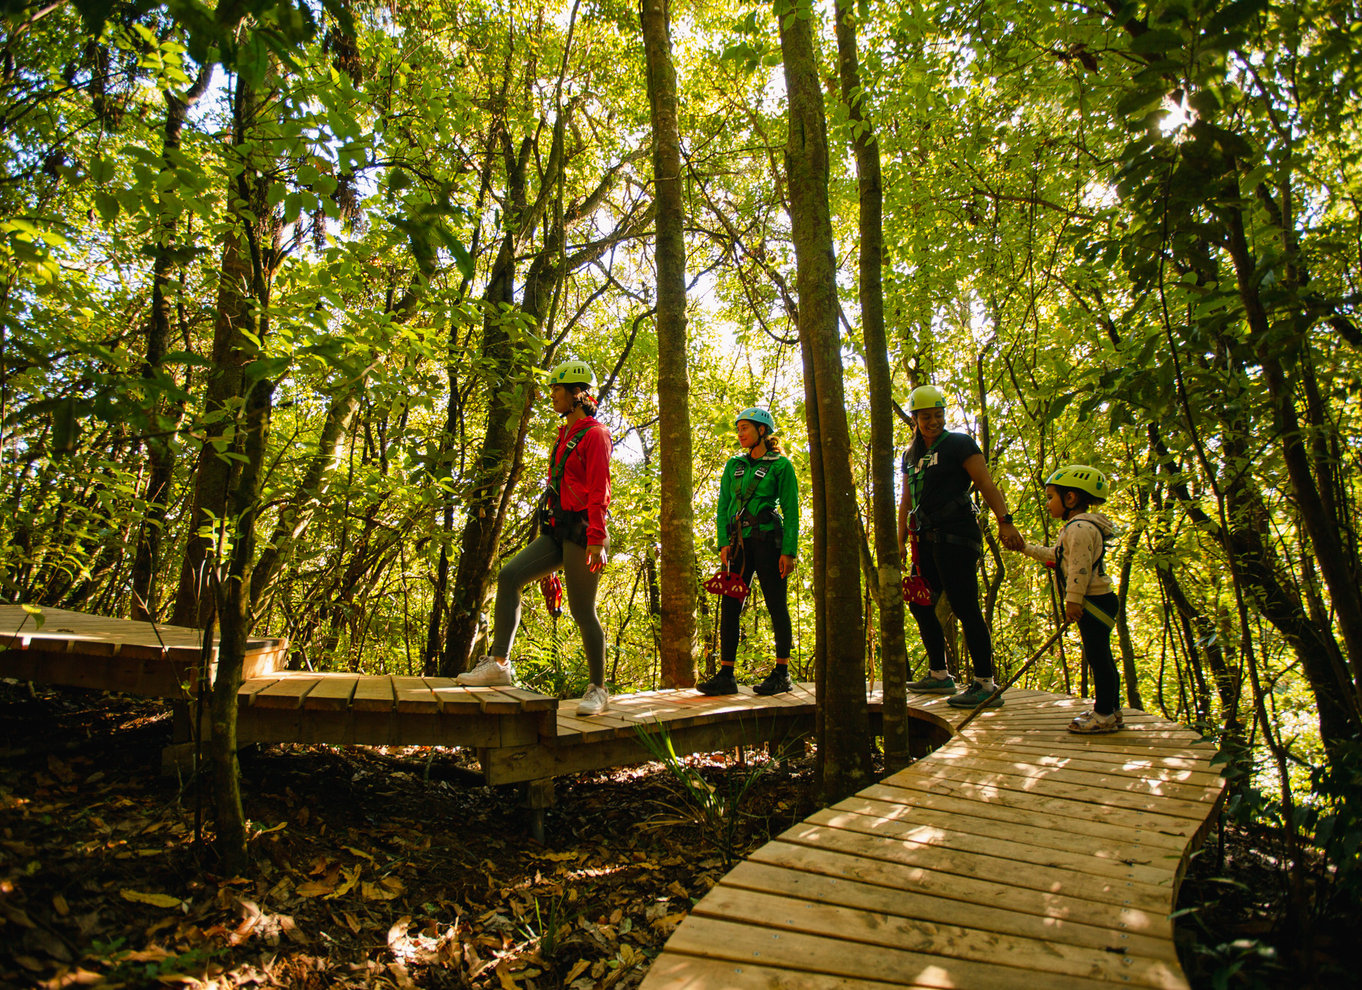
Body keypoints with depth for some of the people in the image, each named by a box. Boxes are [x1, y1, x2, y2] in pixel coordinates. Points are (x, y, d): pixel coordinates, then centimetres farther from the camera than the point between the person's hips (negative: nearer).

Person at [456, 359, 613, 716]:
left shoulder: (594, 434, -6)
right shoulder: (564, 435, 21)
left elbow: (599, 491, -14)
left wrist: (597, 539, -21)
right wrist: (548, 534, 23)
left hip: (582, 532, -8)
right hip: (557, 531, 8)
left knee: (582, 610, -5)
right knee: (509, 576, -7)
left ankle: (598, 689, 6)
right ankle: (498, 663, -6)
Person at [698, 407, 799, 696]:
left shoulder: (780, 465, 1)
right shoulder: (734, 465, 15)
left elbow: (791, 510, -3)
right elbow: (723, 506, 13)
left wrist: (789, 550, -10)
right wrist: (723, 542, 0)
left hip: (767, 539, -5)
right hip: (739, 542, 5)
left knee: (776, 605, 0)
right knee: (729, 606, 0)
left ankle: (782, 672, 10)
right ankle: (726, 675, 3)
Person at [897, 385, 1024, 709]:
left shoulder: (959, 444, -1)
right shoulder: (911, 454, 18)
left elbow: (986, 484, -10)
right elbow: (906, 501, 20)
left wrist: (1005, 521, -22)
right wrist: (901, 541, 13)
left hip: (956, 536, -8)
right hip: (928, 540, 8)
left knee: (965, 609, -10)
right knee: (919, 605, 11)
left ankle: (986, 685, -6)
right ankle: (939, 675, 24)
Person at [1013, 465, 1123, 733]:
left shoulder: (1080, 527, -17)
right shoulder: (1076, 528, 18)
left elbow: (1079, 567, -23)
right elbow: (1055, 555, 30)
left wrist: (1073, 601, -25)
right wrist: (1026, 548, 34)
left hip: (1095, 602, -11)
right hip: (1094, 603, 11)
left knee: (1097, 656, -6)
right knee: (1099, 656, 15)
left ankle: (1105, 714, 0)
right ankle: (1111, 710, 23)